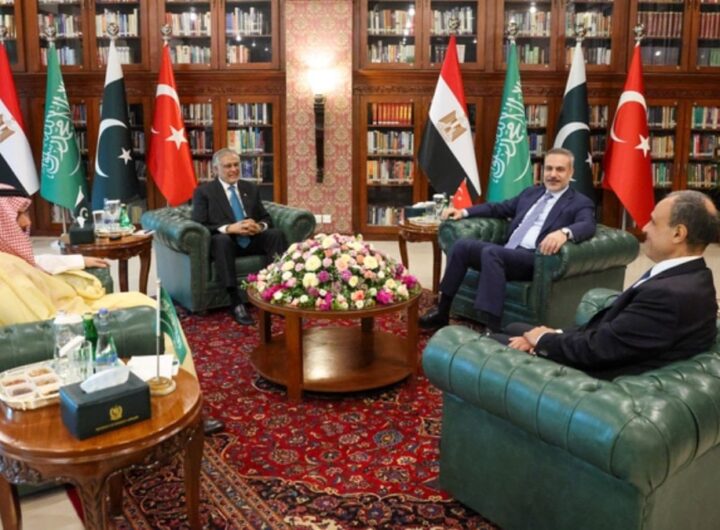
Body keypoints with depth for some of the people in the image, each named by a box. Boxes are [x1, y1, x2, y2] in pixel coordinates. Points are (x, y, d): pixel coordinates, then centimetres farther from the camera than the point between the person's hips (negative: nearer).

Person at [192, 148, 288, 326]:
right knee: (222, 240, -39)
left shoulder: (251, 188, 17)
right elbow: (199, 227, -8)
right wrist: (229, 228, -23)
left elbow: (266, 218, 15)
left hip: (252, 240, 4)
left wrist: (259, 226, -11)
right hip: (225, 241, -4)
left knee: (277, 233, -25)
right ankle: (235, 303, -41)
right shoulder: (203, 191, 3)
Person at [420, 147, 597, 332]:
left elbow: (587, 226, -16)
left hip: (535, 258, -7)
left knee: (490, 252, -34)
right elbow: (499, 208, 31)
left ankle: (493, 328, -39)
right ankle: (442, 312, -6)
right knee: (462, 245, -13)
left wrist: (564, 232, -39)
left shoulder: (581, 203, 5)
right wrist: (464, 212, 18)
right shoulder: (530, 192, 25)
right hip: (506, 251, 7)